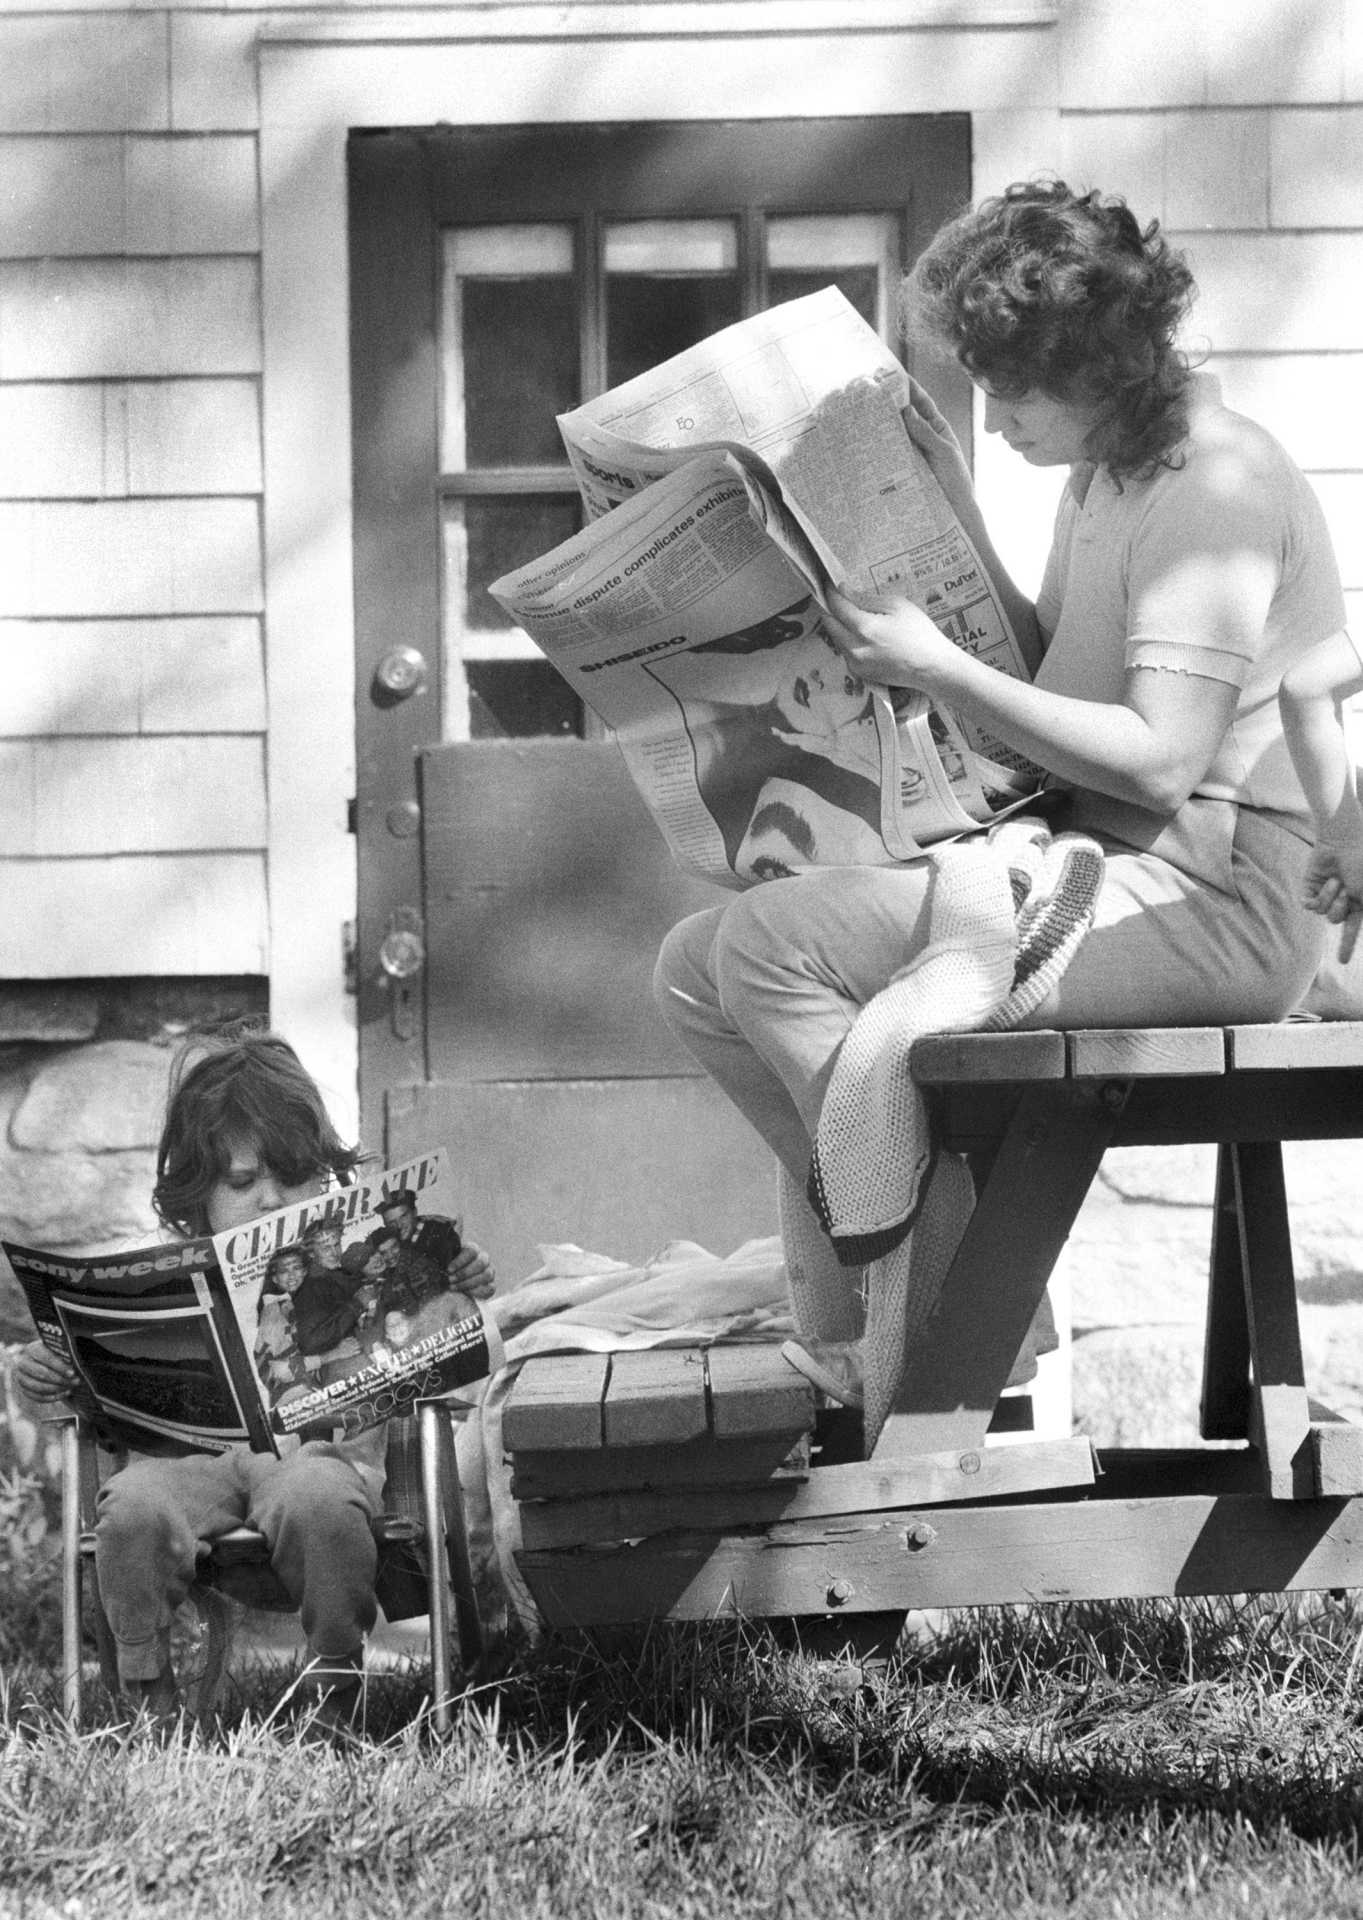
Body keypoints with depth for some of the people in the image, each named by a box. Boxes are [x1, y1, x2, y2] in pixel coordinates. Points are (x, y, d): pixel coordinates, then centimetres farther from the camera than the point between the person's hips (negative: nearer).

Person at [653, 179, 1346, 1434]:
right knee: (701, 972, 2)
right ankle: (835, 1312, 0)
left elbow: (1157, 760, -21)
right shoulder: (1104, 473, 17)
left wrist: (939, 669, -18)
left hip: (1207, 904, -10)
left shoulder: (1217, 486, -14)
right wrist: (954, 515, 13)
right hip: (1091, 872, 10)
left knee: (775, 946, -22)